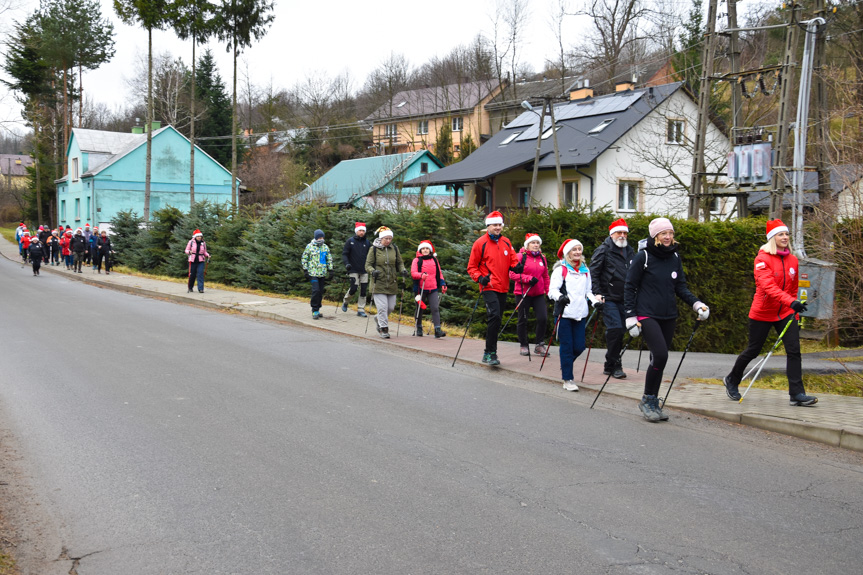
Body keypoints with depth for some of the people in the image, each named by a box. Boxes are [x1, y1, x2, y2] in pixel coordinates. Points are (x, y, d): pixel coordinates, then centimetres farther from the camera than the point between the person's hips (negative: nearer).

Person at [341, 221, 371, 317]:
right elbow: (344, 254, -2)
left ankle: (361, 310, 10)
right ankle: (345, 302, 19)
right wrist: (346, 263, -18)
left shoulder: (367, 243, 9)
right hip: (354, 270, -4)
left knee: (364, 290, 1)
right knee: (353, 288, -10)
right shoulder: (350, 242, -1)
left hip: (364, 270, 4)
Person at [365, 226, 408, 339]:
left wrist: (403, 270, -3)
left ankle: (379, 319, 35)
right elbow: (368, 265, 0)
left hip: (392, 283, 4)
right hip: (379, 283, -4)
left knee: (391, 307, 6)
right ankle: (384, 329, 3)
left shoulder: (394, 249, 9)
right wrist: (372, 271, -20)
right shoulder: (374, 249, -1)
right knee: (382, 307, -9)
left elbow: (400, 263, 17)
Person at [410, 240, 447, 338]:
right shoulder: (416, 260, 3)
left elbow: (439, 273, 20)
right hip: (421, 289, -2)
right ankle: (419, 329, 25)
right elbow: (413, 273, -10)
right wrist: (421, 275, -29)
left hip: (433, 289, 2)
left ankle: (437, 330, -17)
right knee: (420, 309, 9)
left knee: (435, 308, -11)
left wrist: (442, 284, 11)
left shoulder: (434, 260, 15)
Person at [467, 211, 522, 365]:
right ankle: (489, 353, -16)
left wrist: (516, 266, -6)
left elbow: (513, 259, 18)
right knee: (494, 316, -20)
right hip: (489, 287, -6)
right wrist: (479, 278, -17)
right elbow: (472, 267, 0)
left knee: (496, 320, 11)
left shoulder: (506, 242, 12)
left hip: (503, 287, 6)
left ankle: (490, 353, 20)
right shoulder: (480, 243, -3)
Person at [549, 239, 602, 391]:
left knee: (579, 346, 3)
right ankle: (567, 379, 7)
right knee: (567, 347, -2)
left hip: (580, 314, 5)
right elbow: (552, 289, -11)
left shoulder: (585, 270, 16)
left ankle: (565, 365, 32)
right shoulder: (561, 269, -2)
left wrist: (595, 301, 6)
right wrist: (559, 297, -31)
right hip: (564, 314, -5)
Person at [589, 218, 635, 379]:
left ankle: (610, 366, 18)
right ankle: (614, 365, -6)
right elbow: (593, 272, -6)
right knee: (615, 329, -16)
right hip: (608, 298, -6)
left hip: (624, 299, 6)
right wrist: (597, 293, -15)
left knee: (620, 331, 7)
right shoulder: (603, 250, -3)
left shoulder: (630, 252, 16)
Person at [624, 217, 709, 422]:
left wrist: (696, 303, -2)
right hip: (647, 315, -6)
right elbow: (629, 287, -5)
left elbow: (680, 287, 14)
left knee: (659, 359, 8)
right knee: (660, 354, -19)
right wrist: (630, 316, -9)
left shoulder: (674, 257, 9)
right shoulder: (643, 257, -7)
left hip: (668, 317, 6)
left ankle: (653, 403, 20)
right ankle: (647, 400, -2)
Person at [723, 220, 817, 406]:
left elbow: (793, 289, 16)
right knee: (752, 351, 7)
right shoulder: (763, 259, -14)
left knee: (794, 350, -8)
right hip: (763, 312, -5)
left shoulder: (793, 260, 6)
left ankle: (797, 393, -6)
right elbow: (768, 286, -29)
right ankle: (731, 380, 30)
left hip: (785, 313, 5)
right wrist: (791, 302, -41)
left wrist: (795, 312, 14)